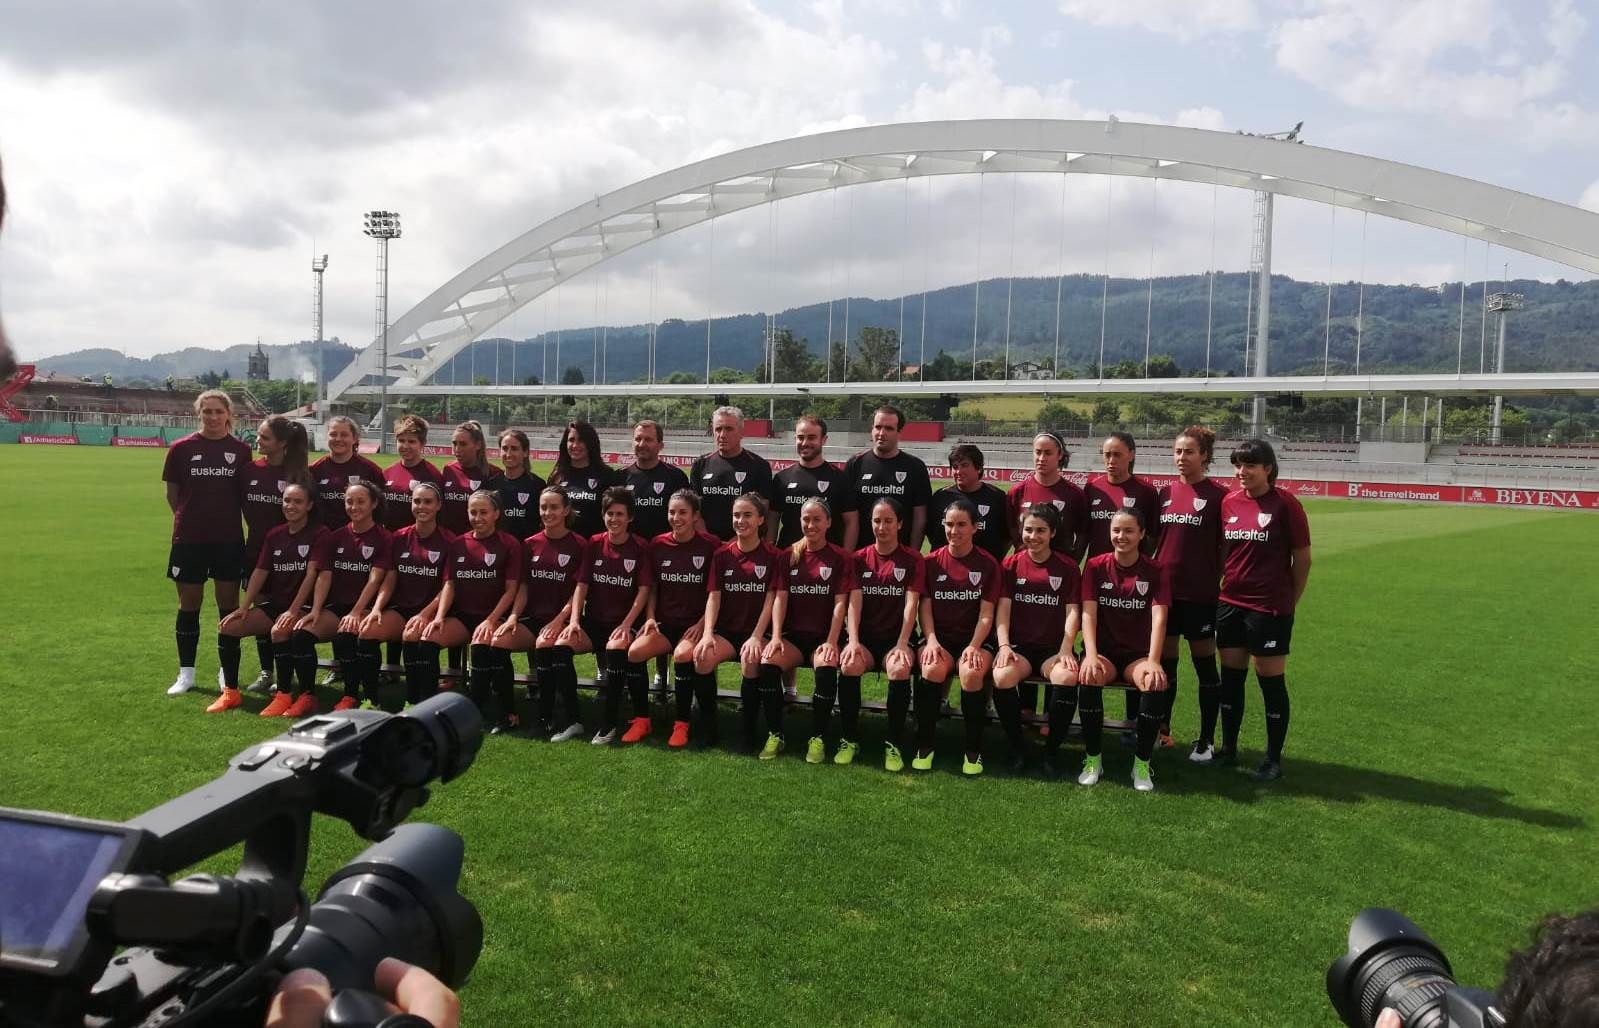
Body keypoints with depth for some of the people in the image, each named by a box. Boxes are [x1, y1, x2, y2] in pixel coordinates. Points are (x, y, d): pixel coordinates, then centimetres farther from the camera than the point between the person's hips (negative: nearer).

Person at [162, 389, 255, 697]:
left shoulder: (241, 451, 2)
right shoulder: (182, 448, 0)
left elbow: (246, 495, 8)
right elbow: (172, 493, 6)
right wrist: (190, 517, 4)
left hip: (229, 539, 0)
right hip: (189, 539, 0)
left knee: (229, 604, 5)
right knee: (189, 604, 7)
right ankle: (186, 673, 17)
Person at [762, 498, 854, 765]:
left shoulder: (840, 558, 3)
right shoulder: (789, 555, 11)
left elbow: (840, 603, -4)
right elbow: (780, 598, 4)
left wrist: (831, 642, -15)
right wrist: (776, 636, -10)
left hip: (824, 636, -2)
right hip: (793, 635, 2)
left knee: (826, 667, -35)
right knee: (768, 661, -28)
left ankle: (818, 738, -20)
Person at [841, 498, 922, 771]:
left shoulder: (912, 559, 4)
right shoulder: (860, 558, 9)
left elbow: (911, 604, -6)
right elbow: (854, 602, -2)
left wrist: (902, 644, -18)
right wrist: (853, 641, -16)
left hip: (896, 638, -1)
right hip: (865, 637, 2)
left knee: (900, 669, -35)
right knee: (849, 665, -32)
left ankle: (894, 745, -19)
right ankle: (848, 740, -16)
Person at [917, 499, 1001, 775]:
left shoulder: (988, 564, 3)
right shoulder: (931, 562, 7)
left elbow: (986, 614, -2)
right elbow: (925, 606, 3)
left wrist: (974, 646, -17)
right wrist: (931, 640, -14)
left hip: (974, 638, -1)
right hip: (939, 636, 1)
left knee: (971, 673, -34)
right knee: (933, 668, -33)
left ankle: (973, 750, -15)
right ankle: (924, 746, -17)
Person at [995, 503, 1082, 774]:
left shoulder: (1067, 567, 8)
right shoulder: (1011, 564, 9)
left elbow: (1072, 611, 2)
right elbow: (1003, 607, 1)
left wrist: (1065, 650, -12)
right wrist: (1004, 645, -14)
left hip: (1053, 648, 0)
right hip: (1019, 646, 0)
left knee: (1068, 677, -35)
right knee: (1002, 676, -34)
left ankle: (1053, 750, -12)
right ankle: (1017, 748, -12)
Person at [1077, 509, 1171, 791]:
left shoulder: (1154, 572, 0)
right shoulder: (1096, 566, 1)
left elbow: (1159, 618, -12)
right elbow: (1088, 612, -8)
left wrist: (1153, 661, -26)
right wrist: (1091, 655, -23)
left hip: (1138, 654, 0)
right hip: (1103, 651, 0)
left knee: (1156, 683, -33)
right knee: (1088, 677, -34)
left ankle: (1142, 763, -14)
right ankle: (1092, 759, -17)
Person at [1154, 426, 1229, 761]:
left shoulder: (1218, 494, -6)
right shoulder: (1165, 492, 8)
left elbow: (1225, 546, -4)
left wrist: (1220, 583, -6)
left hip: (1200, 594, -5)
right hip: (1164, 589, 5)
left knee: (1204, 664, 6)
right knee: (1164, 662, 12)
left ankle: (1206, 740, 16)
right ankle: (1161, 730, 25)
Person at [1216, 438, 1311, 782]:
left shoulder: (1285, 504, -9)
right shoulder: (1228, 502, 4)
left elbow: (1302, 558, -3)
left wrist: (1290, 602, 2)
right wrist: (1220, 587, 11)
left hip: (1270, 608, -5)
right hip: (1230, 604, 5)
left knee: (1271, 680, 2)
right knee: (1231, 676, 12)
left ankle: (1274, 759, 15)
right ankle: (1228, 748, 25)